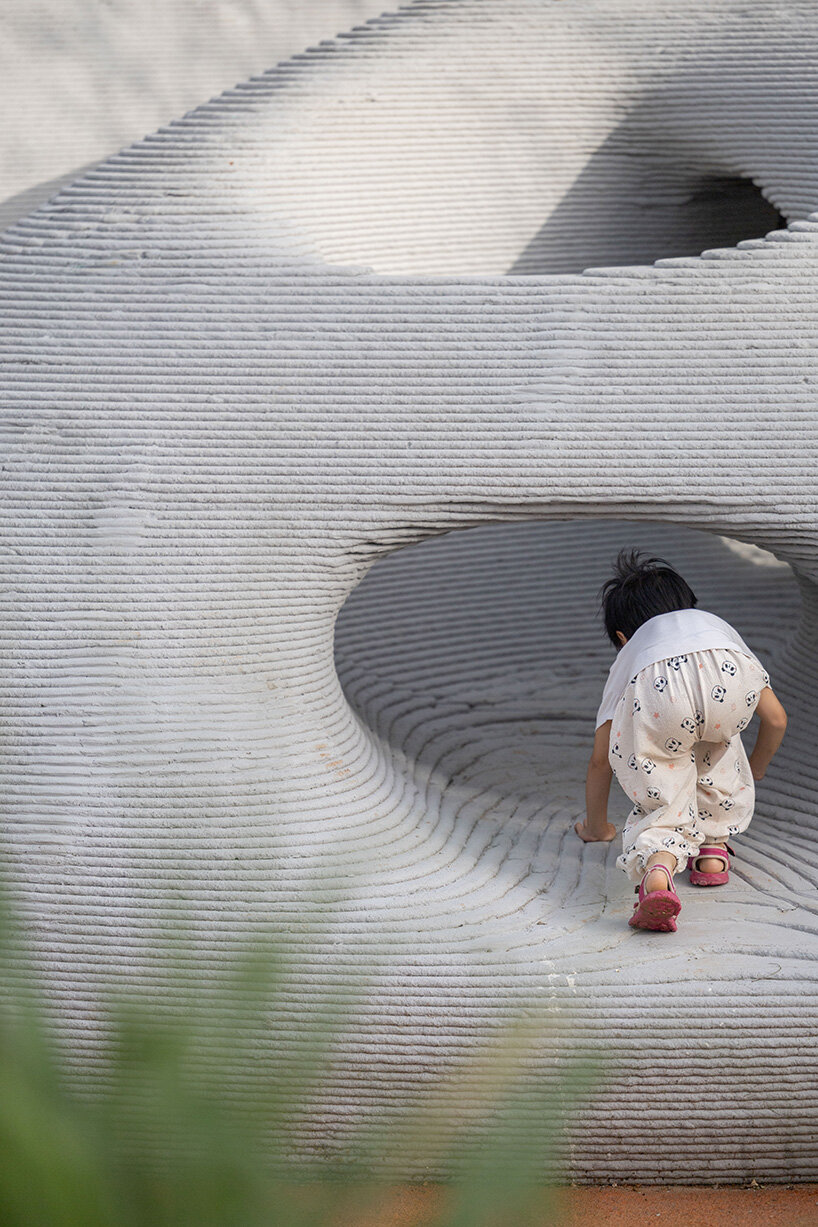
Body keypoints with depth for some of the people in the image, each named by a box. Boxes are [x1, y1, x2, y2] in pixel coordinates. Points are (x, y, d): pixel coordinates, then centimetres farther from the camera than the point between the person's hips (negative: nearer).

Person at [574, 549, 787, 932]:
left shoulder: (628, 658, 44)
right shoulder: (718, 625, 47)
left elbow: (601, 758, 42)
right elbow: (775, 719, 43)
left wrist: (596, 826, 59)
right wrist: (754, 769, 64)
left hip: (656, 689, -1)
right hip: (730, 673, 1)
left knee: (664, 809, 9)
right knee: (716, 738, 35)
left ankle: (657, 864, -23)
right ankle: (713, 847, 29)